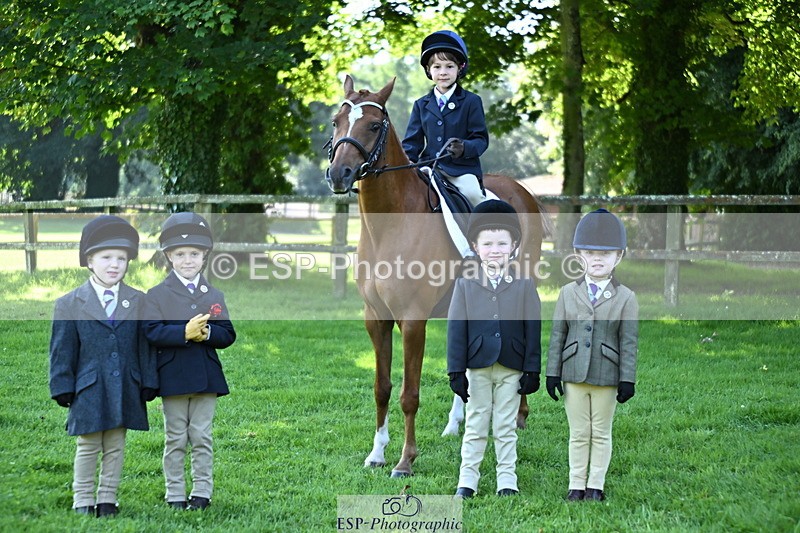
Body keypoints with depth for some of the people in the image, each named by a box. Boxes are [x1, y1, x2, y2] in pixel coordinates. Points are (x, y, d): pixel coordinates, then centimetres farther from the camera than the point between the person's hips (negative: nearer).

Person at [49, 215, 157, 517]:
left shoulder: (138, 301, 5)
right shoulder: (69, 304, 0)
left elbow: (145, 345, 7)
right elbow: (62, 350, 1)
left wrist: (148, 384, 3)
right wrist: (63, 388, -3)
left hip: (126, 390, 2)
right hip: (89, 389, -2)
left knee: (116, 447, 9)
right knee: (88, 447, 4)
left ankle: (107, 499, 18)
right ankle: (83, 501, 14)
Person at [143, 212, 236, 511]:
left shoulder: (214, 296, 8)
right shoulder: (157, 295, 0)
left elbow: (228, 335, 3)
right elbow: (152, 332, -12)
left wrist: (207, 332, -17)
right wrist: (184, 332, -23)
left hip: (207, 375, 2)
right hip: (173, 377, -2)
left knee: (202, 437, 6)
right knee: (175, 439, 6)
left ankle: (202, 491, 13)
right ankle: (175, 494, 12)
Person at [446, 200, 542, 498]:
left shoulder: (524, 286, 2)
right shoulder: (465, 286, 1)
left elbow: (533, 330, 1)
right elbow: (456, 329, -1)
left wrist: (532, 370, -4)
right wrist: (456, 371, -6)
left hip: (512, 369, 0)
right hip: (477, 367, 0)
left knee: (506, 427, 7)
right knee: (475, 426, 7)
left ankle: (507, 481, 14)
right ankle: (467, 480, 14)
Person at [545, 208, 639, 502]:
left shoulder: (626, 297, 1)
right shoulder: (568, 292, 6)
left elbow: (628, 342, -1)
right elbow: (557, 334, 6)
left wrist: (627, 379, -5)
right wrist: (552, 373, 2)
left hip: (607, 377, -1)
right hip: (574, 376, 1)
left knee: (601, 434, 7)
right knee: (578, 434, 7)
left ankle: (595, 486, 16)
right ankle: (576, 485, 14)